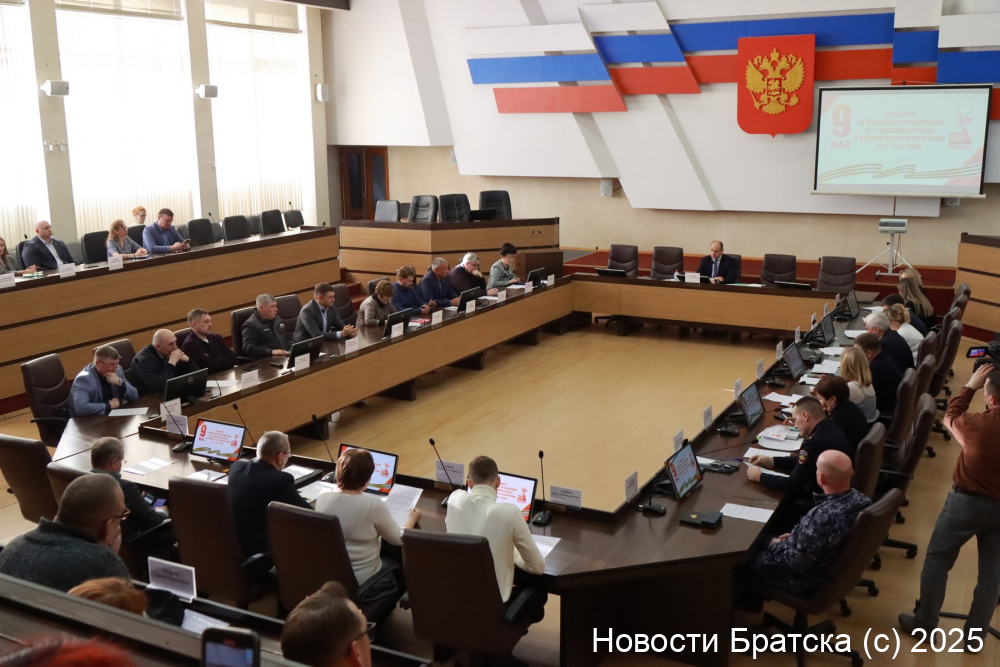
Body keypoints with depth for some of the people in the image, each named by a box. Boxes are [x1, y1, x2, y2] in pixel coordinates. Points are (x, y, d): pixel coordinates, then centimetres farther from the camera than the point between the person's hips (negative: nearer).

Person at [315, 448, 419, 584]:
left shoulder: (322, 498, -11)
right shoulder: (373, 504, -25)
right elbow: (398, 540, -9)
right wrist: (412, 519, 11)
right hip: (362, 579, -5)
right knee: (399, 563, 23)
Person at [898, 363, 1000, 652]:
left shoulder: (976, 424, -22)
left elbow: (950, 417, 0)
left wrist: (970, 386, 6)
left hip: (967, 501, -3)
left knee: (936, 561, 13)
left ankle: (924, 623, 23)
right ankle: (975, 636, 24)